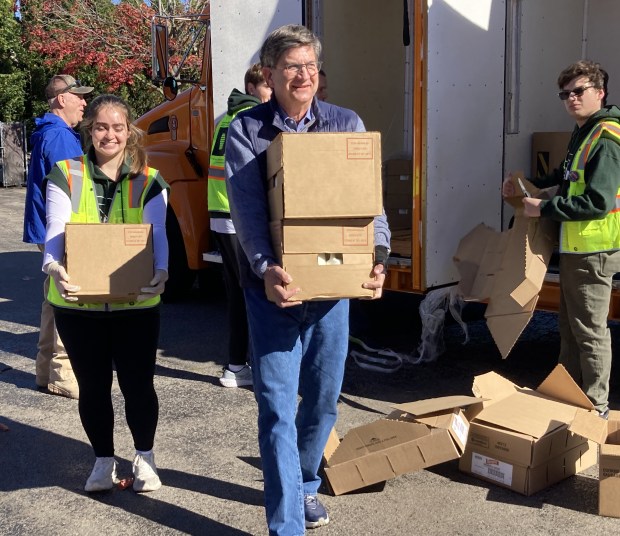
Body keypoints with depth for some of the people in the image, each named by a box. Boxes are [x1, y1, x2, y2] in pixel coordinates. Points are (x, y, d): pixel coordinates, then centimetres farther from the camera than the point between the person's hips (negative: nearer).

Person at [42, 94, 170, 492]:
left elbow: (156, 235, -9)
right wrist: (54, 267, -31)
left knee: (138, 385, 4)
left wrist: (160, 273, -30)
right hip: (77, 303, 1)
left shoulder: (149, 181, 1)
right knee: (93, 386, 12)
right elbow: (56, 231, -9)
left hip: (136, 304, -1)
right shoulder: (65, 176, 1)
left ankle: (145, 457, 28)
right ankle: (104, 460, 32)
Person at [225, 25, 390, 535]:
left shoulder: (347, 124, 5)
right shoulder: (246, 130, -2)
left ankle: (304, 484, 41)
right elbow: (247, 208, -14)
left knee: (324, 398, 16)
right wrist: (266, 268, -30)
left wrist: (378, 254, -19)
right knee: (278, 408, -1)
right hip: (276, 285, -3)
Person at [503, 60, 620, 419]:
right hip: (574, 247, 10)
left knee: (590, 330, 0)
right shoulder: (584, 132, 14)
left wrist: (544, 208, -19)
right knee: (570, 327, 18)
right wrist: (531, 185, 16)